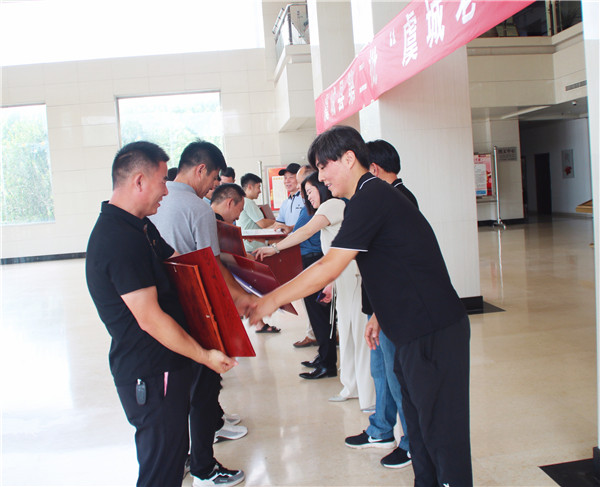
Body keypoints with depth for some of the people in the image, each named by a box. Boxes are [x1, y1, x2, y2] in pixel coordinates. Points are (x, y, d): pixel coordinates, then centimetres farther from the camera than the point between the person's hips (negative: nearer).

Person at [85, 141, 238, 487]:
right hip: (150, 375, -10)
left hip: (161, 368, 10)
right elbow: (150, 319, -24)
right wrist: (205, 356, -14)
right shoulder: (120, 240, -23)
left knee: (171, 454, 23)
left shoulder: (141, 227, 10)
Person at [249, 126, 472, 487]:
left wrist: (270, 301, -16)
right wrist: (379, 314, 20)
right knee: (419, 421, 20)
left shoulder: (372, 198, -18)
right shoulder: (376, 195, 14)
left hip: (434, 333, -10)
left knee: (440, 429, 2)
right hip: (416, 329, 10)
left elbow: (329, 268, -23)